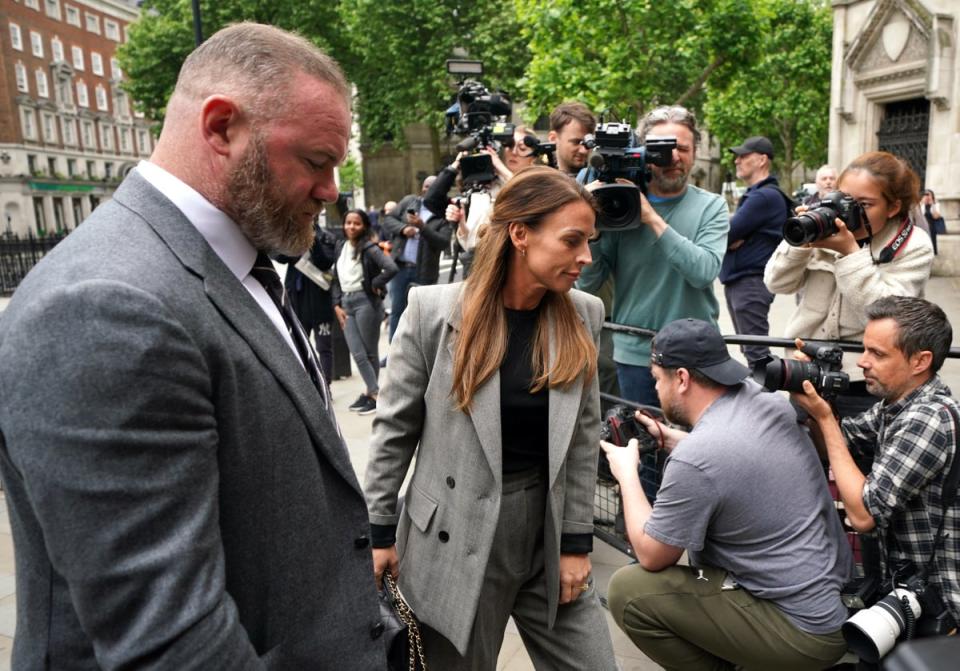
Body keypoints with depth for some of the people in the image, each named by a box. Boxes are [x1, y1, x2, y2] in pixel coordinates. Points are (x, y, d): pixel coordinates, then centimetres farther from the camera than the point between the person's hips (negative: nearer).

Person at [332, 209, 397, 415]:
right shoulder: (340, 246, 11)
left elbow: (391, 268, -23)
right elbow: (336, 278, 13)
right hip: (346, 302, 6)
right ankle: (375, 393, 10)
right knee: (357, 354, 2)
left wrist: (374, 285, -11)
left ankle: (372, 393, 15)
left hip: (366, 301, -6)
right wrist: (337, 304, 5)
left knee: (370, 352, 5)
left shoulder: (369, 248, -9)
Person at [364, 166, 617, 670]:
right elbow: (394, 428, -4)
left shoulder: (583, 316, -3)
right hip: (456, 539, -3)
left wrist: (576, 542, 2)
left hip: (548, 535, 3)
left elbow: (583, 438, 1)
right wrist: (380, 530, -1)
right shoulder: (434, 309, -12)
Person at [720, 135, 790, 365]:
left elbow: (726, 234, -19)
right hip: (735, 281, 10)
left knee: (756, 351, -8)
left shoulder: (766, 196, -14)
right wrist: (732, 237, -11)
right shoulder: (752, 194, 19)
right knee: (749, 348, 17)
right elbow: (731, 237, 11)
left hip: (752, 282, -10)